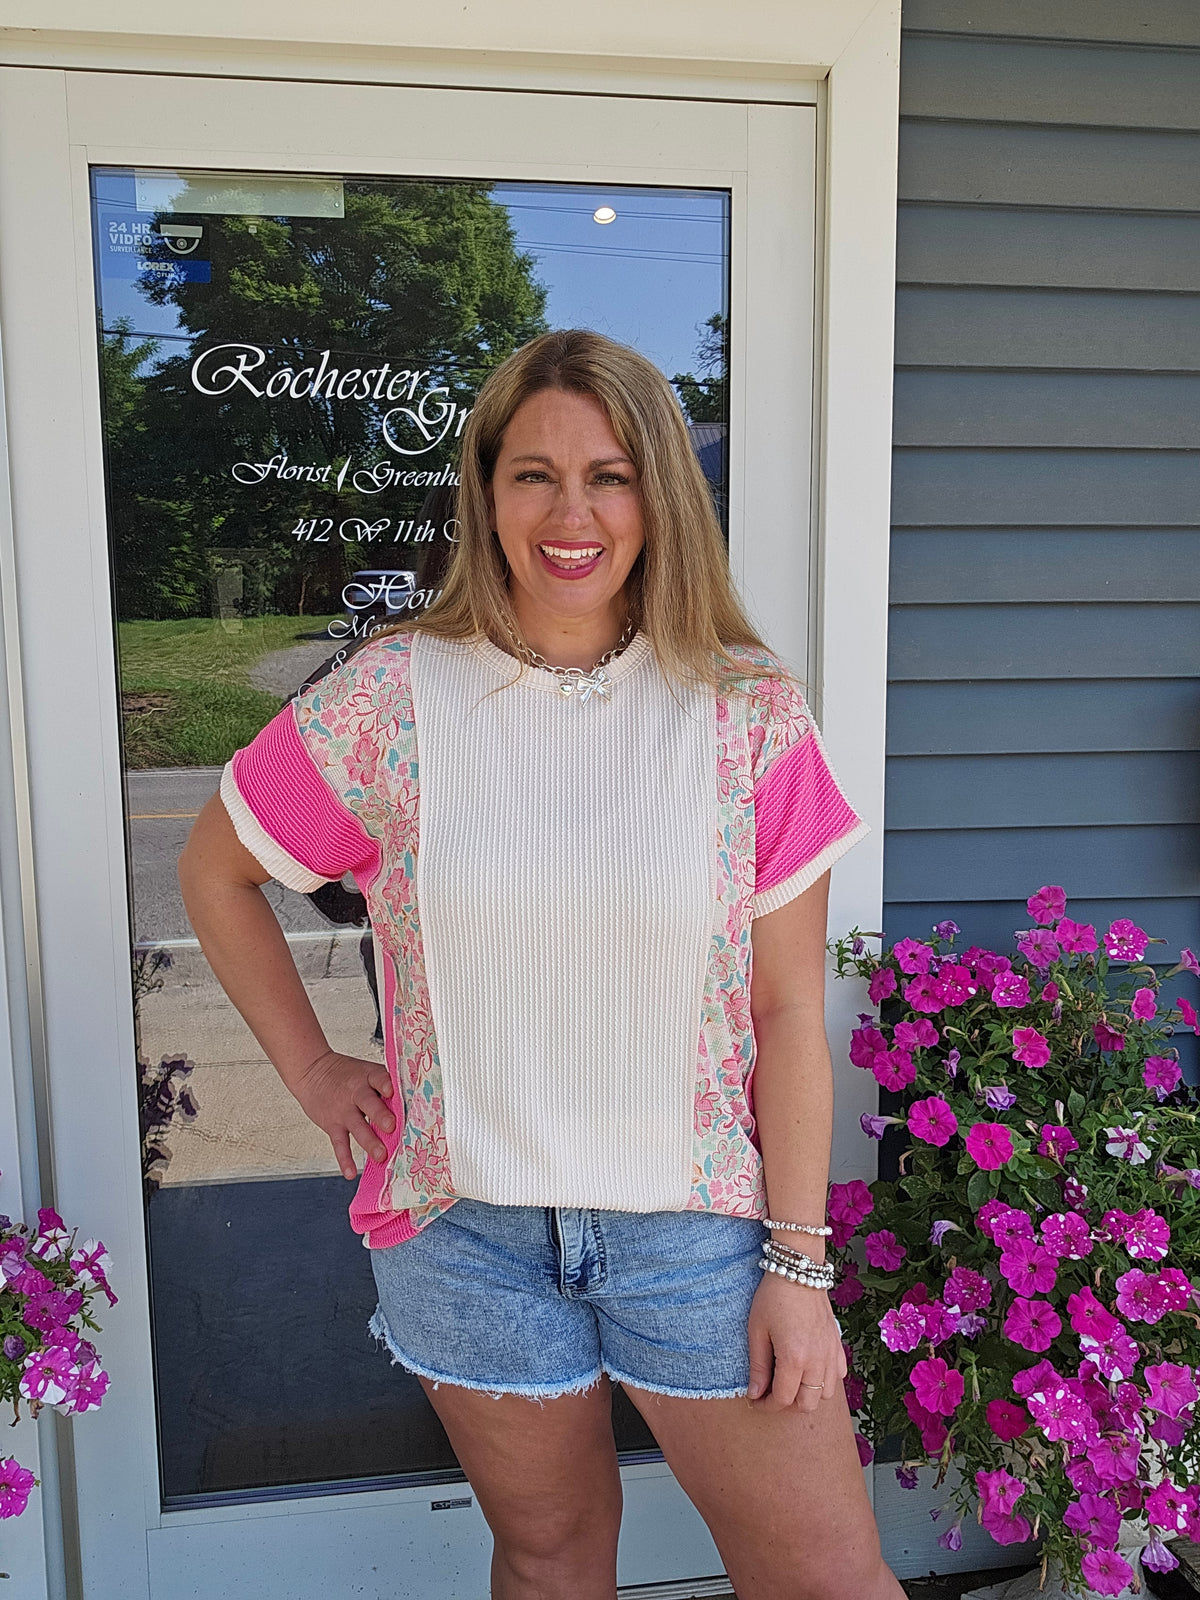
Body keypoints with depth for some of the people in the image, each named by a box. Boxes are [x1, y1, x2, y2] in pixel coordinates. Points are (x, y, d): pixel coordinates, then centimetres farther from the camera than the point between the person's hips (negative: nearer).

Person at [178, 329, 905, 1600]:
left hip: (694, 1214, 0)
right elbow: (214, 872, 8)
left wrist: (801, 1259, -4)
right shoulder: (391, 697, -7)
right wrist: (311, 1072, 4)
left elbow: (789, 1015, -5)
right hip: (466, 1221, 1)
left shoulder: (747, 711, -7)